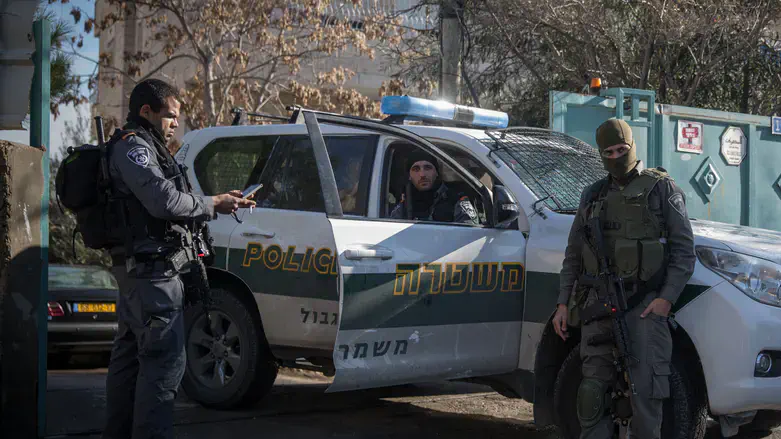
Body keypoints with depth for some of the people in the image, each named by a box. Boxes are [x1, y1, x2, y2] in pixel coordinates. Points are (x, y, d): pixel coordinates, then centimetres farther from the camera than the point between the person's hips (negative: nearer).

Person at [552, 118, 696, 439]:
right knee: (593, 388, 4)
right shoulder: (593, 196, 17)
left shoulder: (662, 189, 4)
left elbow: (684, 249, -1)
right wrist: (563, 303, 11)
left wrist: (667, 298, -12)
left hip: (644, 304, -4)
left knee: (644, 388, -10)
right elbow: (573, 255, 20)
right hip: (598, 304, 4)